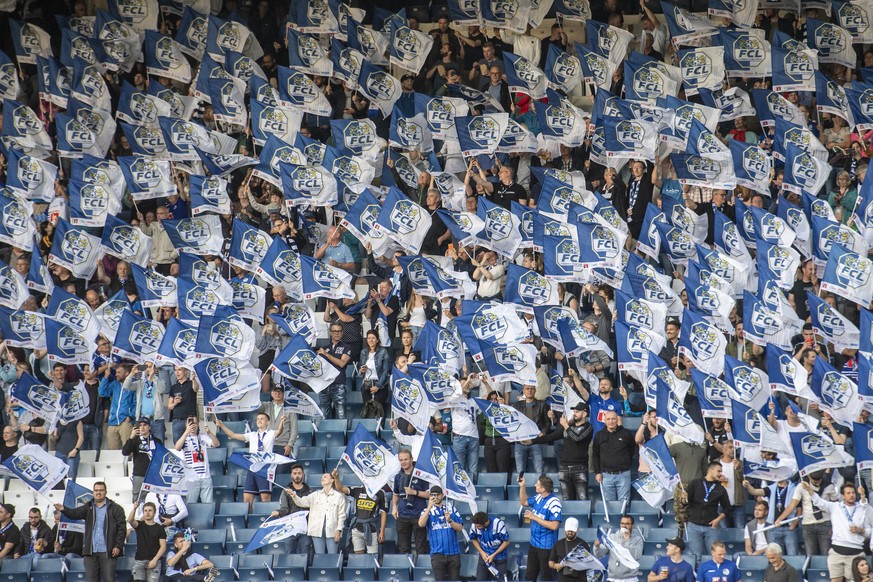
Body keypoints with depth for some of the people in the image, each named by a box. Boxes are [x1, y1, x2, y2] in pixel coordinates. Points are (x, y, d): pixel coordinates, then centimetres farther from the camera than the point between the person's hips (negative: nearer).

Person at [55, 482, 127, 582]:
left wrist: (118, 546, -11)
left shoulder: (115, 508, 2)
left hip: (107, 551, -3)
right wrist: (64, 509, -25)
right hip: (90, 551, 4)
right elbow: (75, 513, -4)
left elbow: (122, 528, -2)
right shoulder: (88, 508, 12)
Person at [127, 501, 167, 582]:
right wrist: (134, 509, -31)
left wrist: (155, 560, -12)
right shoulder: (139, 525, 9)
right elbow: (130, 520, -13)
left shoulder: (159, 528, 6)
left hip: (154, 561, -1)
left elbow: (163, 546, 0)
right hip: (139, 560, 2)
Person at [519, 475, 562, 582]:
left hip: (546, 547, -8)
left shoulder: (554, 503, -21)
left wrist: (534, 517, -23)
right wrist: (522, 486, 10)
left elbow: (554, 526, -27)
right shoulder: (539, 498, 3)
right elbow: (524, 502, 23)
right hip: (534, 544, 8)